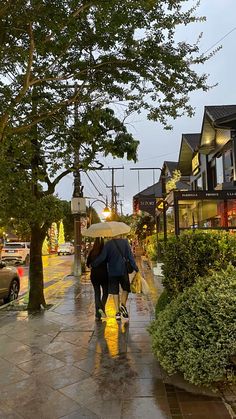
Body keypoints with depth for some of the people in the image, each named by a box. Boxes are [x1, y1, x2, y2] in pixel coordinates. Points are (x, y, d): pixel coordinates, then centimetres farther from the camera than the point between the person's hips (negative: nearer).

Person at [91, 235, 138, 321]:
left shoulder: (108, 244, -5)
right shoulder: (125, 242, -6)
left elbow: (102, 257, -6)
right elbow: (130, 256, -6)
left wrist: (93, 264, 6)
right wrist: (135, 268, 1)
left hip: (112, 272, 1)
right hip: (123, 270, -1)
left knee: (115, 292, 10)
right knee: (125, 288, 18)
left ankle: (117, 312, 11)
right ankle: (123, 305, -2)